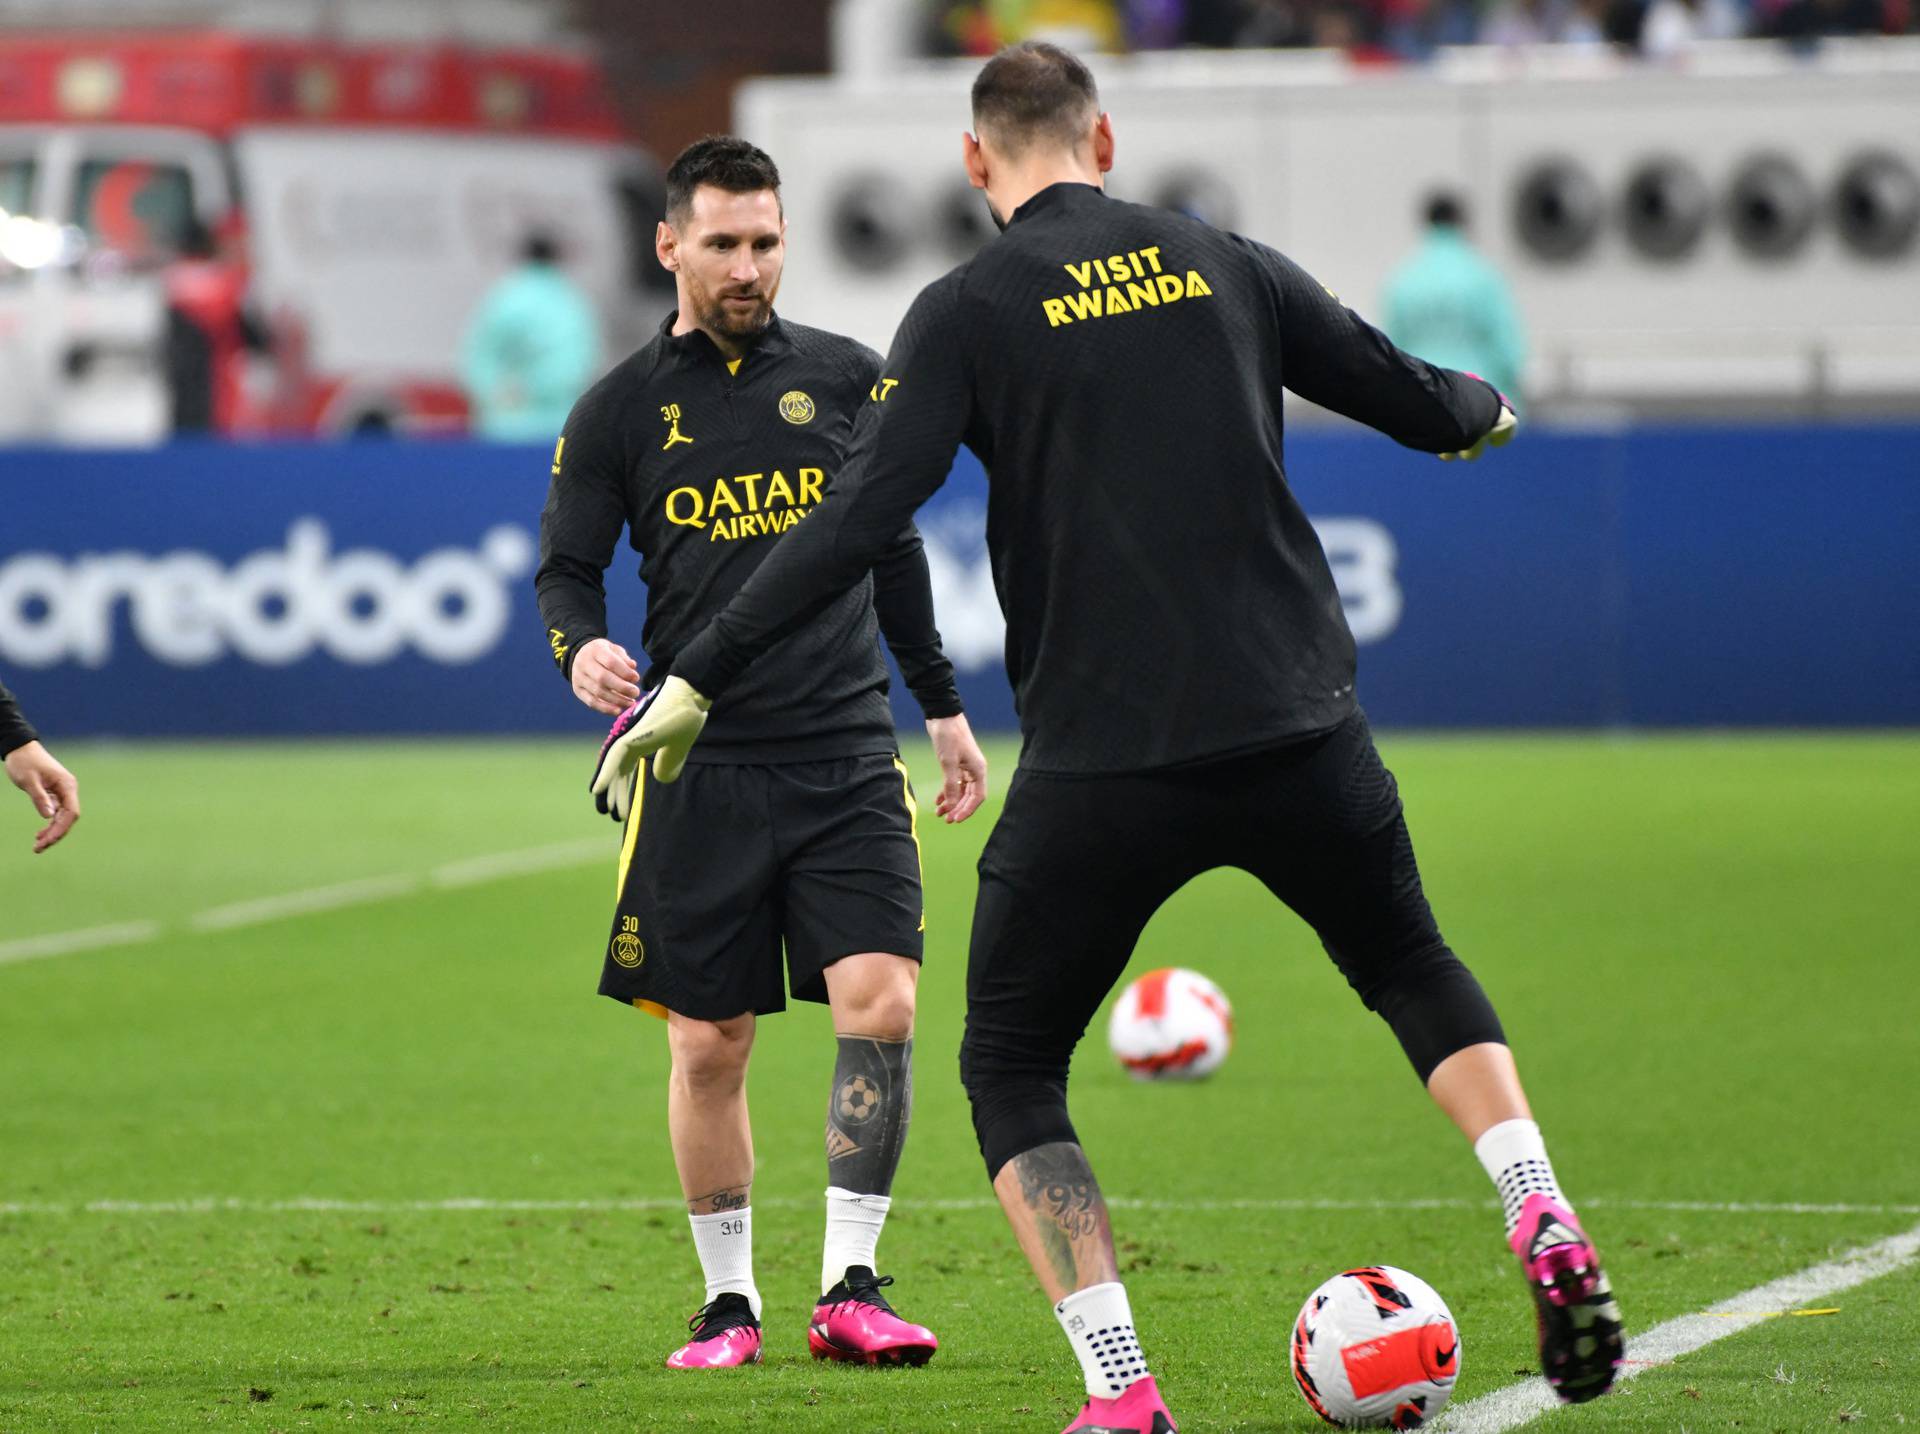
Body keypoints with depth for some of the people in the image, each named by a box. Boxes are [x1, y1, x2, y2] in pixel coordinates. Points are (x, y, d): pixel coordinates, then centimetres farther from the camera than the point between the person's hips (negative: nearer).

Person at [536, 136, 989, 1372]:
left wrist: (944, 706, 20)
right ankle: (730, 1300, 17)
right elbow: (567, 568, 6)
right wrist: (582, 646, -17)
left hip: (849, 760, 1)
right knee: (709, 1046, 3)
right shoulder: (620, 410, 4)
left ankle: (851, 1288, -6)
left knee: (881, 1004, -14)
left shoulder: (847, 377, 8)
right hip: (702, 771, -1)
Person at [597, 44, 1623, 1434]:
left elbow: (864, 511, -12)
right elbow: (1413, 398, 18)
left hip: (1102, 762, -3)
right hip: (1300, 732, 3)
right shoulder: (1224, 266, 9)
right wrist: (1485, 410, 42)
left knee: (1011, 1067, 12)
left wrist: (701, 677, -9)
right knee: (1414, 969, 28)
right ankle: (1547, 1229, 7)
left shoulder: (967, 311, -2)